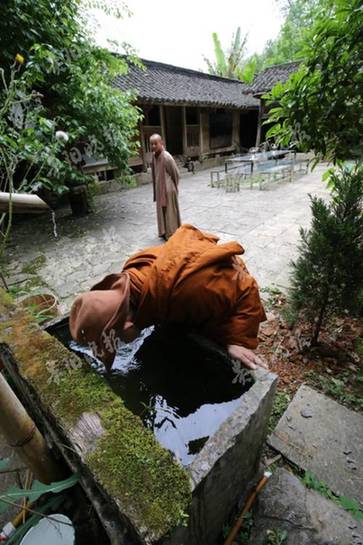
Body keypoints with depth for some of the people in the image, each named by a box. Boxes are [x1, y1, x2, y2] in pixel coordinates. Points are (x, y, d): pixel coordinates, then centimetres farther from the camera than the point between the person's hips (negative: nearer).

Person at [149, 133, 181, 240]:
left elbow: (176, 173, -11)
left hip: (168, 190, -8)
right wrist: (156, 189, 13)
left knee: (170, 213, 2)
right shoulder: (154, 156, 3)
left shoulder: (166, 157, -19)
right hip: (159, 189, 8)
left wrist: (173, 187, 1)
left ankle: (172, 234, 14)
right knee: (161, 212, 15)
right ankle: (164, 232, 29)